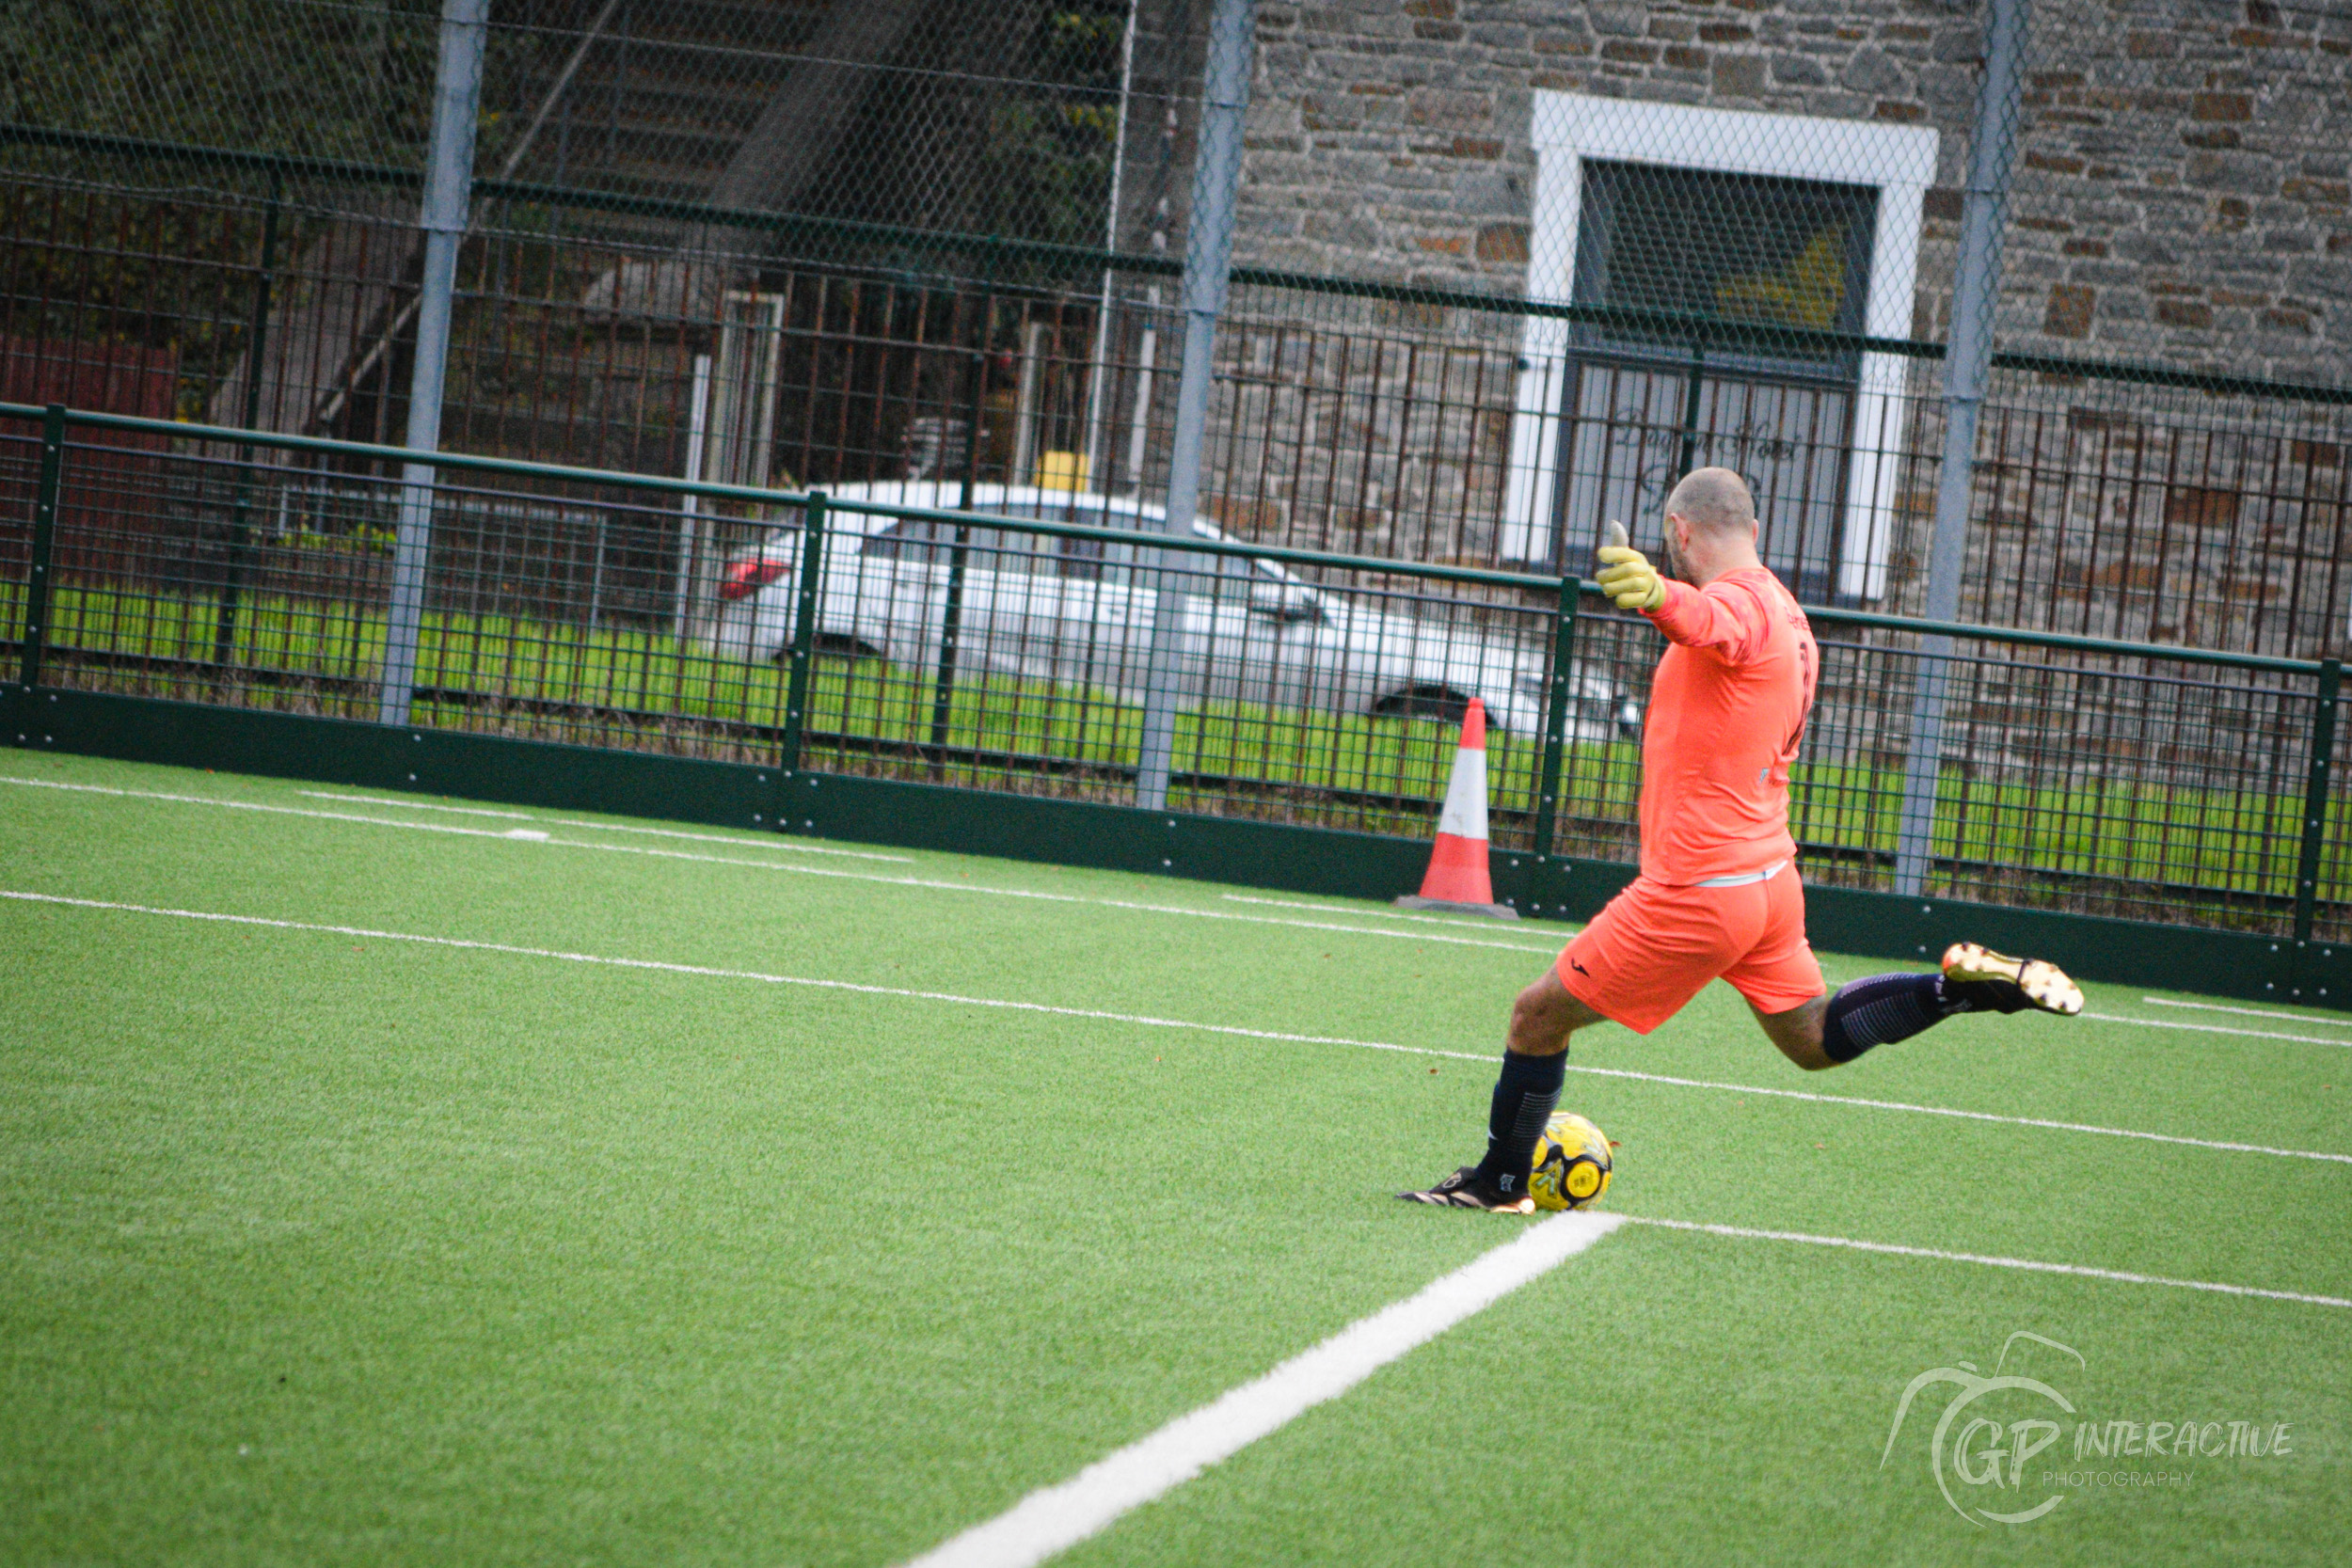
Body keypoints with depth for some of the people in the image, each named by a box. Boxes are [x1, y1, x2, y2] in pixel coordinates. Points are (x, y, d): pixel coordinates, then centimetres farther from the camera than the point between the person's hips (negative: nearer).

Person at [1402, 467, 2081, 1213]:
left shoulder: (1741, 602, -18)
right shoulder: (1786, 615, 13)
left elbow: (1708, 620, -46)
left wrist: (1658, 596, -68)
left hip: (1695, 894, -9)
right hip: (1768, 873, 9)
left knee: (1538, 1014, 4)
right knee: (1815, 1039, 21)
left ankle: (1500, 1182, 15)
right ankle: (1964, 983, 6)